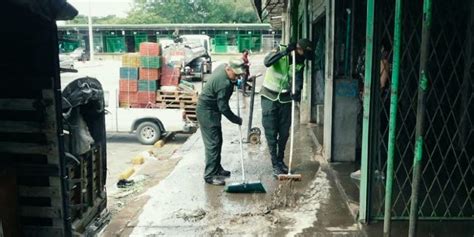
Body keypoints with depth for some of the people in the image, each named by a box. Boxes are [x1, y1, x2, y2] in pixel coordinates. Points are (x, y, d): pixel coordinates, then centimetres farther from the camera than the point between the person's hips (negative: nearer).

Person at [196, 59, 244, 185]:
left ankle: (216, 168, 28)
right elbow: (223, 107, -26)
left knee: (217, 140, 16)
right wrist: (237, 120, -15)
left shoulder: (224, 66, -1)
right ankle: (210, 175, -4)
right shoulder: (224, 83, -30)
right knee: (213, 143, -9)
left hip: (211, 110, 10)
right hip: (207, 112, -10)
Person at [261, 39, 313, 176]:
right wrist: (285, 51, -40)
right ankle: (275, 164, 8)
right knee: (271, 133, -2)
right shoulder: (280, 52, -15)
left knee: (284, 133, 9)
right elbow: (267, 62, -35)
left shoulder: (300, 64, -3)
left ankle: (280, 160, 27)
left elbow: (298, 81, -15)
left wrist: (297, 92, -36)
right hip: (270, 97, -4)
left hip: (285, 99, 4)